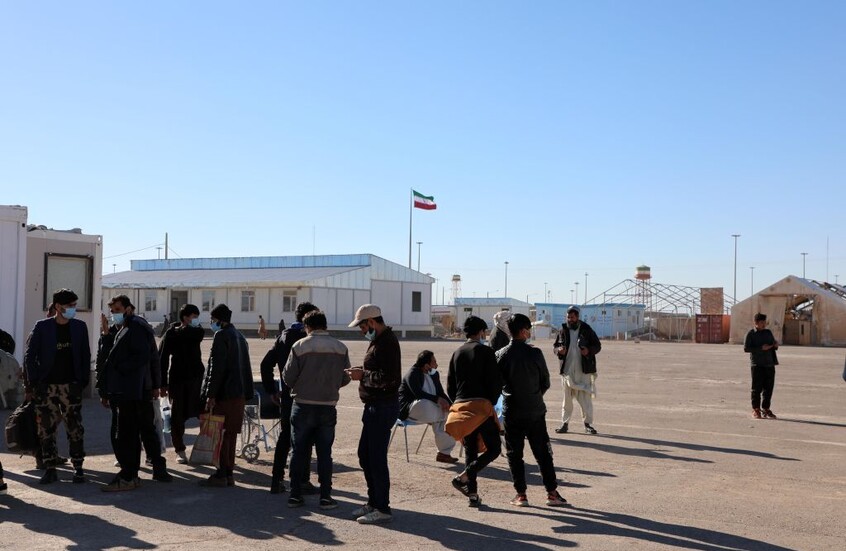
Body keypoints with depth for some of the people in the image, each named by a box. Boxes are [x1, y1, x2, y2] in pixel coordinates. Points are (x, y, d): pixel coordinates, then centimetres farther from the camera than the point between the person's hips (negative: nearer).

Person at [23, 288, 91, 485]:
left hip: (71, 386, 1)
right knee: (46, 430, 3)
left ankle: (78, 468, 9)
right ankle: (50, 469, 12)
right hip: (46, 387, -1)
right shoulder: (42, 327, -1)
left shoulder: (80, 327, 4)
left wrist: (84, 381, 2)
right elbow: (30, 356, 1)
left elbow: (85, 356, 9)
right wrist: (33, 383, -4)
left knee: (75, 428, 0)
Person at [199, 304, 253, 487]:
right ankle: (229, 473, 16)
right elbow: (245, 367, 19)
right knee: (231, 434, 12)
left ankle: (221, 475, -2)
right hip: (239, 393, 8)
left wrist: (211, 395, -17)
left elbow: (217, 367, -17)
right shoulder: (239, 336, 18)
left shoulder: (221, 335, -10)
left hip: (224, 394, -8)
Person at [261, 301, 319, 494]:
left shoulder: (283, 336, 8)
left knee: (284, 437, 14)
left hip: (286, 396, 6)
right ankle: (302, 481, 9)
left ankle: (277, 480, 16)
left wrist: (271, 390, 13)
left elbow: (266, 364, 9)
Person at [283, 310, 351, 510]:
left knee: (299, 452, 9)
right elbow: (345, 378, 2)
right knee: (324, 453, 9)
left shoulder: (300, 346, -9)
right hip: (328, 407, 1)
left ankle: (295, 495, 13)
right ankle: (325, 496, 9)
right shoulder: (341, 348, -2)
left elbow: (288, 377, -7)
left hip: (303, 406, -1)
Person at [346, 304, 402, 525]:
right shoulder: (379, 340, 16)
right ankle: (374, 501, 27)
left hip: (383, 407, -11)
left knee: (377, 457, -5)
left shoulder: (387, 342, -18)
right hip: (375, 406, 11)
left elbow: (388, 378, -25)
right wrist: (363, 371, 7)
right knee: (365, 454, 17)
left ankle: (383, 509, 4)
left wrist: (362, 376, -15)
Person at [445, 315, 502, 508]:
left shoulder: (456, 353, 13)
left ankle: (473, 494, 11)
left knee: (470, 451, 12)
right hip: (481, 405, -6)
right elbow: (496, 382, -8)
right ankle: (463, 477, -15)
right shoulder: (485, 351, -4)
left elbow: (449, 385, 13)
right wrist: (491, 402, 6)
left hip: (460, 405, 6)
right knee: (493, 448, 0)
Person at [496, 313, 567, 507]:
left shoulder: (501, 355, -8)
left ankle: (521, 495, 9)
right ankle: (552, 493, 12)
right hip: (535, 411, 0)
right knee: (542, 453, 10)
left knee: (514, 453, 9)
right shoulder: (535, 353, -9)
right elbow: (546, 382, -1)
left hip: (511, 412, 0)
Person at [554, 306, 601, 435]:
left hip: (583, 370, -2)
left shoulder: (586, 330, -1)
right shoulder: (563, 331, 5)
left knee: (585, 398, 0)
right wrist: (558, 350, -11)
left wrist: (589, 350, -16)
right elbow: (555, 346, 12)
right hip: (567, 370, 2)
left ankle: (588, 423, 11)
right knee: (567, 397, 9)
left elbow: (597, 345, 4)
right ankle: (565, 423, 16)